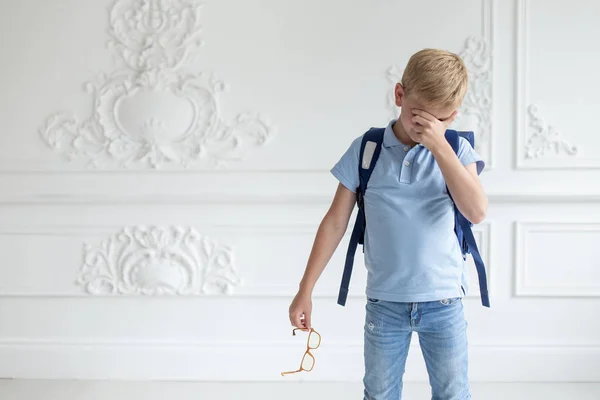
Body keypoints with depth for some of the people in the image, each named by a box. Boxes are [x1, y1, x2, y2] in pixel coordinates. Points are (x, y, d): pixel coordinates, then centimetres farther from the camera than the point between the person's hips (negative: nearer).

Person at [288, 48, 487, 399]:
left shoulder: (456, 151, -4)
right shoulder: (366, 150, -3)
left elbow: (477, 211, -20)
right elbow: (336, 222, 1)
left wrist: (439, 145, -22)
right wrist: (306, 289, 1)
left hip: (443, 301, 0)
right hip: (384, 301, 1)